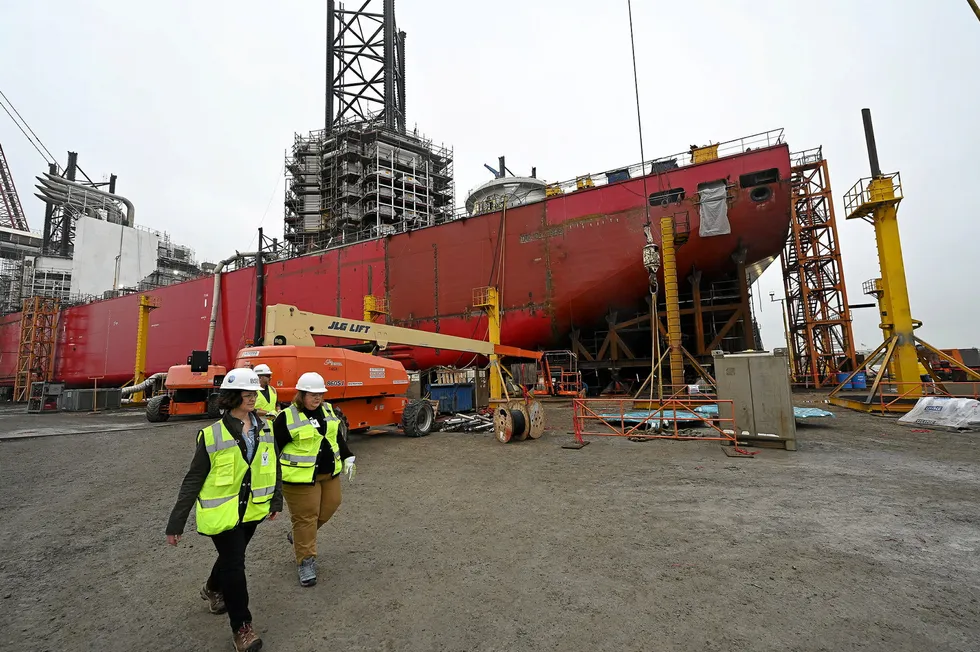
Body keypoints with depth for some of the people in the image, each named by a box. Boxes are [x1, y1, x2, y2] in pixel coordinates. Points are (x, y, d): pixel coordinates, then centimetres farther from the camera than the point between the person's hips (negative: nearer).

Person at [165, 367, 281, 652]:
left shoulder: (265, 429, -4)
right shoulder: (213, 435, -17)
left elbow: (274, 467, 6)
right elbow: (193, 480, -11)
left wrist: (276, 501, 6)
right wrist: (176, 523, -9)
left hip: (252, 509, 5)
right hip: (222, 512, -5)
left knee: (232, 556, 24)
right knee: (234, 564, -1)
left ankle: (212, 589, 55)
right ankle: (241, 626, 19)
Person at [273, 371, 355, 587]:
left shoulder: (328, 410, 5)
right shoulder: (287, 417, -13)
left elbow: (338, 436, 15)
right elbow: (274, 446, -9)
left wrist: (348, 458, 12)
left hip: (329, 472, 7)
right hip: (300, 477, -7)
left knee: (330, 506, 16)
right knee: (305, 517, 1)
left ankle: (298, 536, 40)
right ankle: (305, 561, 17)